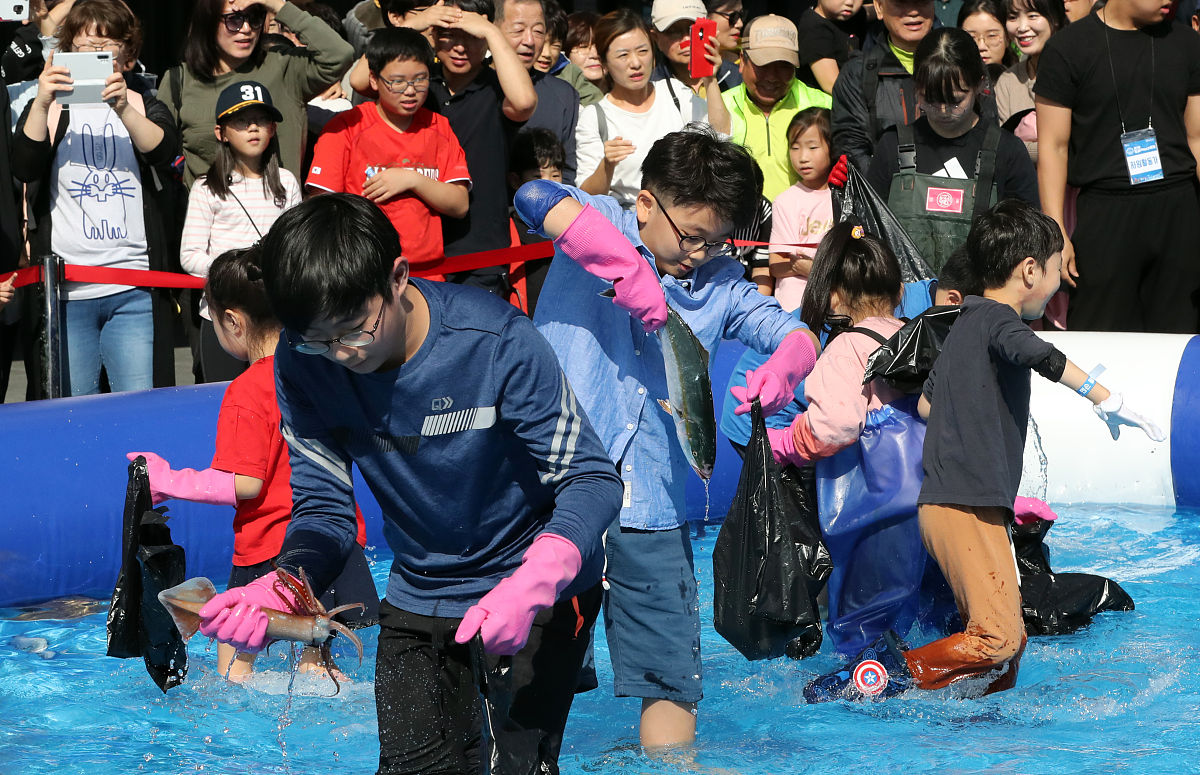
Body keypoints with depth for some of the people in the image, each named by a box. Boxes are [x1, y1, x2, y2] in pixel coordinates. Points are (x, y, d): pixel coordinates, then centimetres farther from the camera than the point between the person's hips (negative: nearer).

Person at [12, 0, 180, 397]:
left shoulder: (142, 104, 12)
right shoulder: (49, 105, 11)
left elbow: (166, 153, -10)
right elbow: (24, 168, -9)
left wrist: (123, 110, -28)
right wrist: (42, 105, -25)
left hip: (135, 288, 0)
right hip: (66, 287, 0)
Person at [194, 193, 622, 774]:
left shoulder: (497, 342, -27)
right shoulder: (302, 363, -16)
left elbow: (592, 479, -23)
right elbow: (323, 509, -10)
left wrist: (530, 587, -41)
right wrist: (280, 588, -32)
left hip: (539, 585, -3)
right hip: (418, 593, 4)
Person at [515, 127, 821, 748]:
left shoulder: (721, 284, 10)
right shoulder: (599, 226, -2)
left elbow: (798, 336, 5)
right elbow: (536, 200, -22)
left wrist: (783, 367, -19)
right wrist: (629, 267, -28)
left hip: (649, 509, 4)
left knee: (672, 669, 4)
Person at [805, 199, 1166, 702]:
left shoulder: (964, 325, 21)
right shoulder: (998, 320, -7)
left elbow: (926, 404, 32)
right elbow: (1044, 358, -30)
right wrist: (1105, 398, -31)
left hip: (942, 504, 10)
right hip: (971, 507, -10)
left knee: (1009, 638, 12)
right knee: (997, 641, -17)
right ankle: (882, 676, -18)